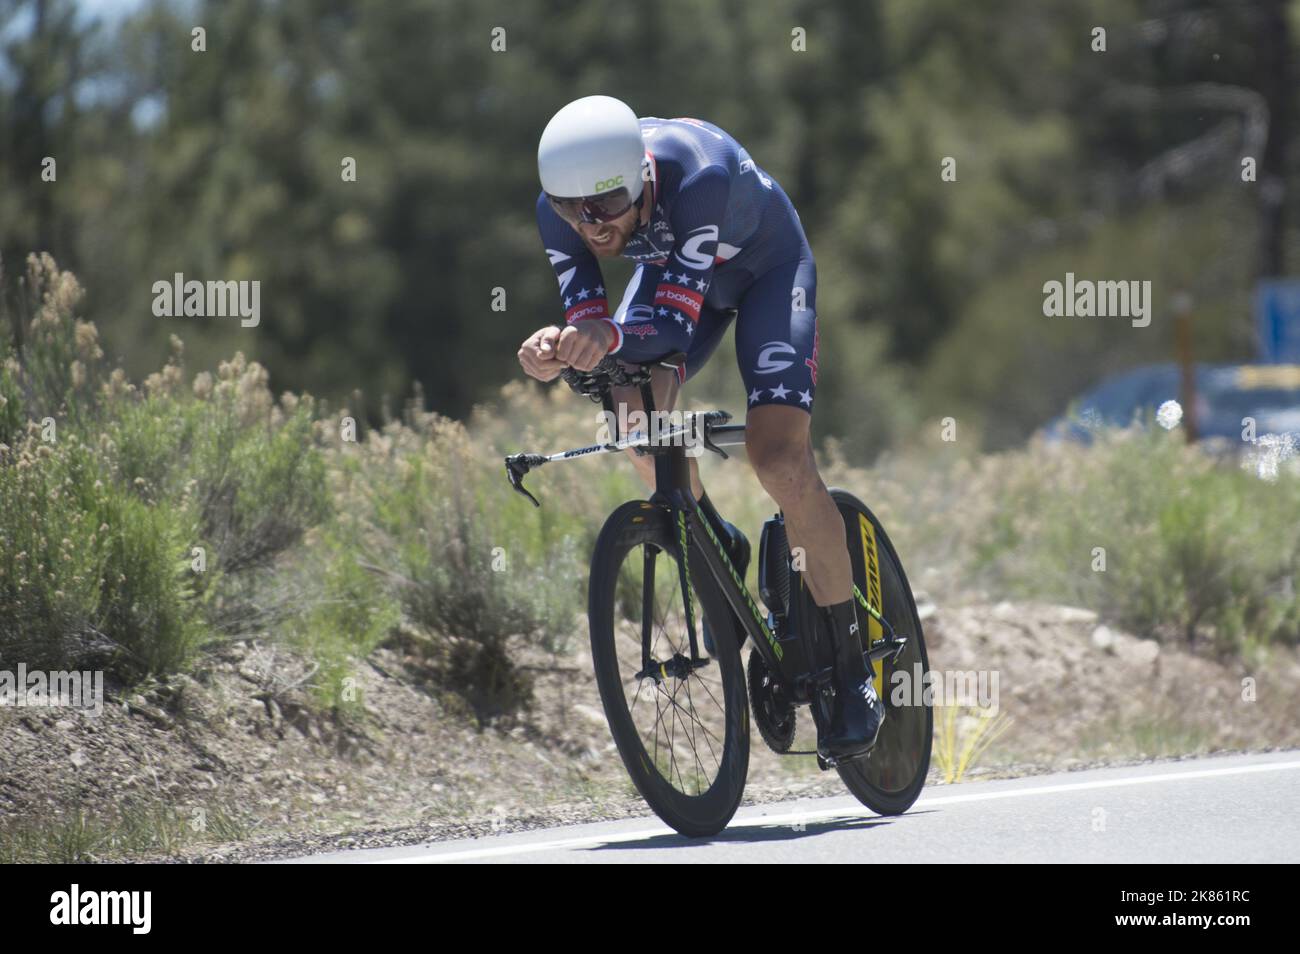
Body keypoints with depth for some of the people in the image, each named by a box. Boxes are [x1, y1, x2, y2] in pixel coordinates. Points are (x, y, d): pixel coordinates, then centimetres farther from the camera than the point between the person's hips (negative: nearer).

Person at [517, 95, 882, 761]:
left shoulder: (697, 177, -42)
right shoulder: (559, 206, -28)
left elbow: (675, 320, -45)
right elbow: (586, 317, -29)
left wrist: (610, 337, -66)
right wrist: (559, 347, -53)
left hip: (766, 266, -5)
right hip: (673, 270, 5)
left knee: (779, 458, -21)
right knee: (634, 408, -22)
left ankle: (853, 670, -9)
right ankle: (719, 551, 9)